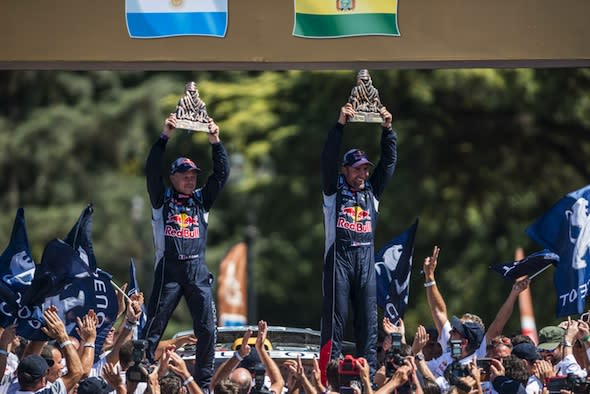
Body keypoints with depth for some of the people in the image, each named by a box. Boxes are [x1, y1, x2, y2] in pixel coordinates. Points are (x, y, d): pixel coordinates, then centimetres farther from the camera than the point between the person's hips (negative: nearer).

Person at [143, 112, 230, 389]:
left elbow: (222, 174, 7)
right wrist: (164, 137, -12)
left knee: (207, 329, -1)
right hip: (169, 269, -3)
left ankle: (204, 382, 5)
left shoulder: (201, 200, 14)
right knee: (154, 327, -5)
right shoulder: (162, 199, 8)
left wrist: (215, 142, -5)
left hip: (197, 270, 3)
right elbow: (152, 171, -5)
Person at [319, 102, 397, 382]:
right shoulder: (335, 190, 5)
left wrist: (387, 130, -1)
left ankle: (369, 377, 3)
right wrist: (340, 125, -16)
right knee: (335, 317, -6)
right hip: (339, 257, -4)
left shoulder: (372, 191, 14)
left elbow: (389, 161, 10)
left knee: (368, 319, 2)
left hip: (366, 259, 4)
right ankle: (326, 377, -8)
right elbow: (328, 159, -7)